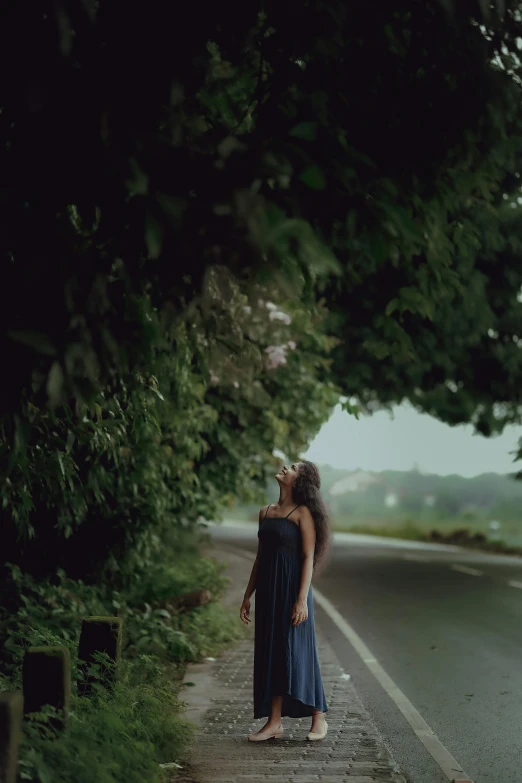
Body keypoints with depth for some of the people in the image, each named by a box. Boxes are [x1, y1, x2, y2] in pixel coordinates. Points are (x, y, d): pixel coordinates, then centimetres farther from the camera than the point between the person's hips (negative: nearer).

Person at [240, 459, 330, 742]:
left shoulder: (302, 513, -6)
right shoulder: (265, 512, 12)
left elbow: (309, 558, -11)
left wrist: (302, 599, -18)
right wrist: (247, 596, 16)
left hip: (292, 587, -6)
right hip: (268, 590, 6)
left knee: (296, 651, -3)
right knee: (269, 652, 6)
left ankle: (319, 716, 11)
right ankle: (274, 723, 11)